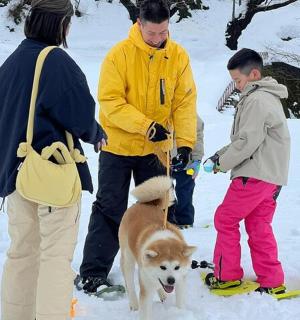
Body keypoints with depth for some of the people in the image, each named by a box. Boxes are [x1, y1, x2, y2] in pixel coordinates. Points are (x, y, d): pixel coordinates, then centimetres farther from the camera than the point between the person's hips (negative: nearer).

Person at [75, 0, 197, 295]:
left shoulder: (178, 56, -6)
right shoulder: (120, 54, -15)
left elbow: (185, 101, -5)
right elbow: (110, 100, -19)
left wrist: (185, 142, -16)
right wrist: (146, 125, -28)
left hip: (155, 149, 3)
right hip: (118, 146, -3)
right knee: (110, 210, 2)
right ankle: (92, 273, 12)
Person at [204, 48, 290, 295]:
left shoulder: (257, 100, -15)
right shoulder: (267, 97, 19)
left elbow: (247, 141, -18)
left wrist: (222, 163, -6)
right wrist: (222, 153, 13)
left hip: (255, 175, -10)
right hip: (272, 175, 10)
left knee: (225, 219, 1)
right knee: (258, 227, 11)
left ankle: (226, 275, 10)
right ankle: (272, 281, 12)